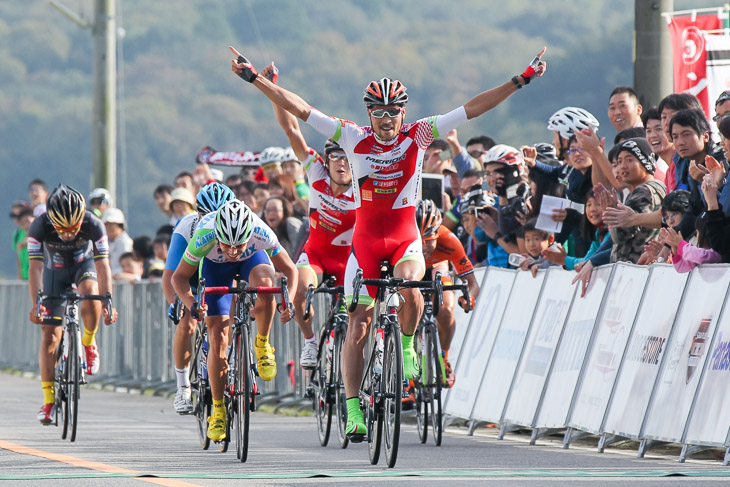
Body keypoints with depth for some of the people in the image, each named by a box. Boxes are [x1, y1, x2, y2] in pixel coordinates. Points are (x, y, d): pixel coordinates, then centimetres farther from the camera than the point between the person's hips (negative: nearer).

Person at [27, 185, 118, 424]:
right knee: (50, 334, -8)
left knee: (90, 298, -34)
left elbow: (102, 266, -32)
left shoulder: (93, 225, -32)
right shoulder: (39, 227, -31)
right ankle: (48, 399, -4)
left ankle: (89, 343, -5)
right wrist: (36, 303, -45)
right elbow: (35, 268, -33)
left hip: (84, 265, -1)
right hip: (55, 271, 1)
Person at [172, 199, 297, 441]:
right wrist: (191, 303, -41)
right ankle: (218, 410, 3)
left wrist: (288, 301, -37)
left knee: (264, 284, -37)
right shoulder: (204, 237, -38)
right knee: (218, 337, -10)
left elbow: (289, 270, -20)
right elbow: (180, 276, -23)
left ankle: (263, 345, -10)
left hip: (252, 259, 0)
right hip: (215, 267, 0)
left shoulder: (261, 233, -37)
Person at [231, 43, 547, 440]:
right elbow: (301, 110, -6)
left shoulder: (418, 135, -6)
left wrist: (521, 80, -11)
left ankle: (408, 345, -3)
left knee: (407, 282, -33)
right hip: (366, 241, 1)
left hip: (406, 240, -1)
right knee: (358, 325, -3)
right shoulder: (354, 139, -5)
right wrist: (255, 79, -10)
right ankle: (353, 410, 3)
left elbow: (472, 109, -8)